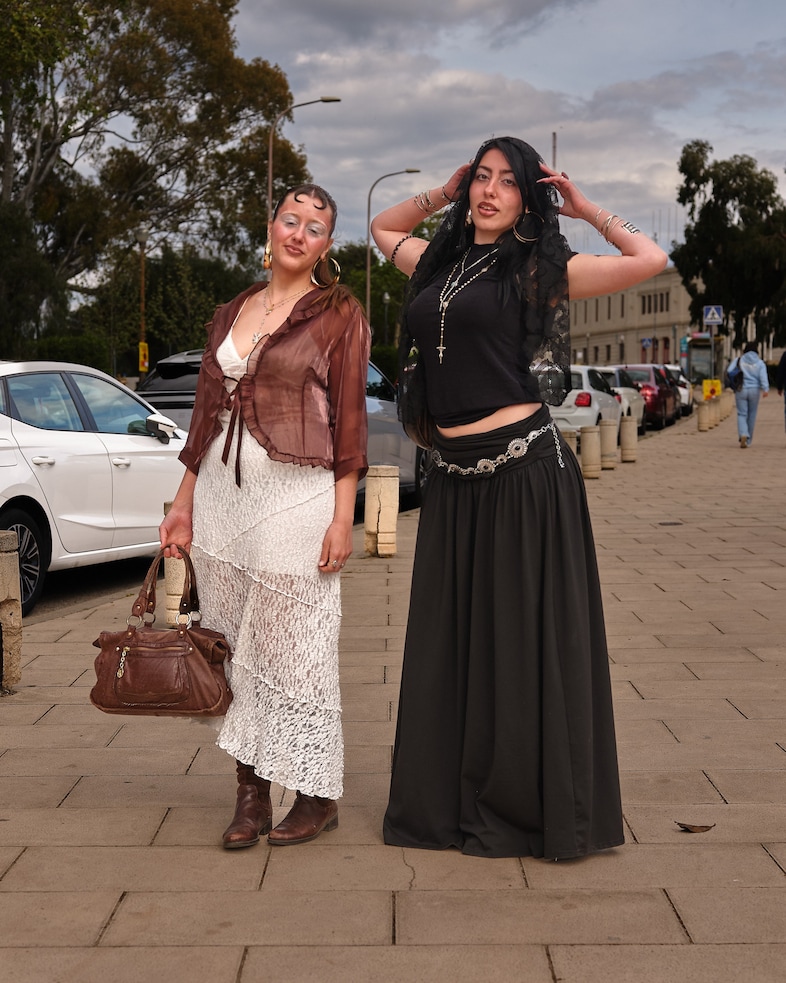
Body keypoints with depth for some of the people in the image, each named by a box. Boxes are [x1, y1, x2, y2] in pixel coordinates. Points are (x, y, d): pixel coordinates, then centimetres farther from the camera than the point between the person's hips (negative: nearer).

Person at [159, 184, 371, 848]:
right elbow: (207, 415, 18)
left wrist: (342, 515, -10)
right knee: (234, 649, 6)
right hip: (220, 494, 5)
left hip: (296, 494, -5)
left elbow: (349, 419, -4)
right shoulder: (230, 315, 16)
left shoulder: (339, 314, 1)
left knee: (295, 650, -1)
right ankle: (250, 790, 16)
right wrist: (184, 504, 15)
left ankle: (318, 794, 12)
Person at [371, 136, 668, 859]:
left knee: (525, 636, 2)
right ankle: (455, 802, 22)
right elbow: (383, 228, 34)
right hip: (454, 478, 6)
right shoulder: (439, 262, 14)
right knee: (453, 639, 10)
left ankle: (526, 806, 13)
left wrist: (588, 209, 2)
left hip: (524, 470, -5)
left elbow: (651, 260, -9)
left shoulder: (539, 269, -1)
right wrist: (442, 195, 21)